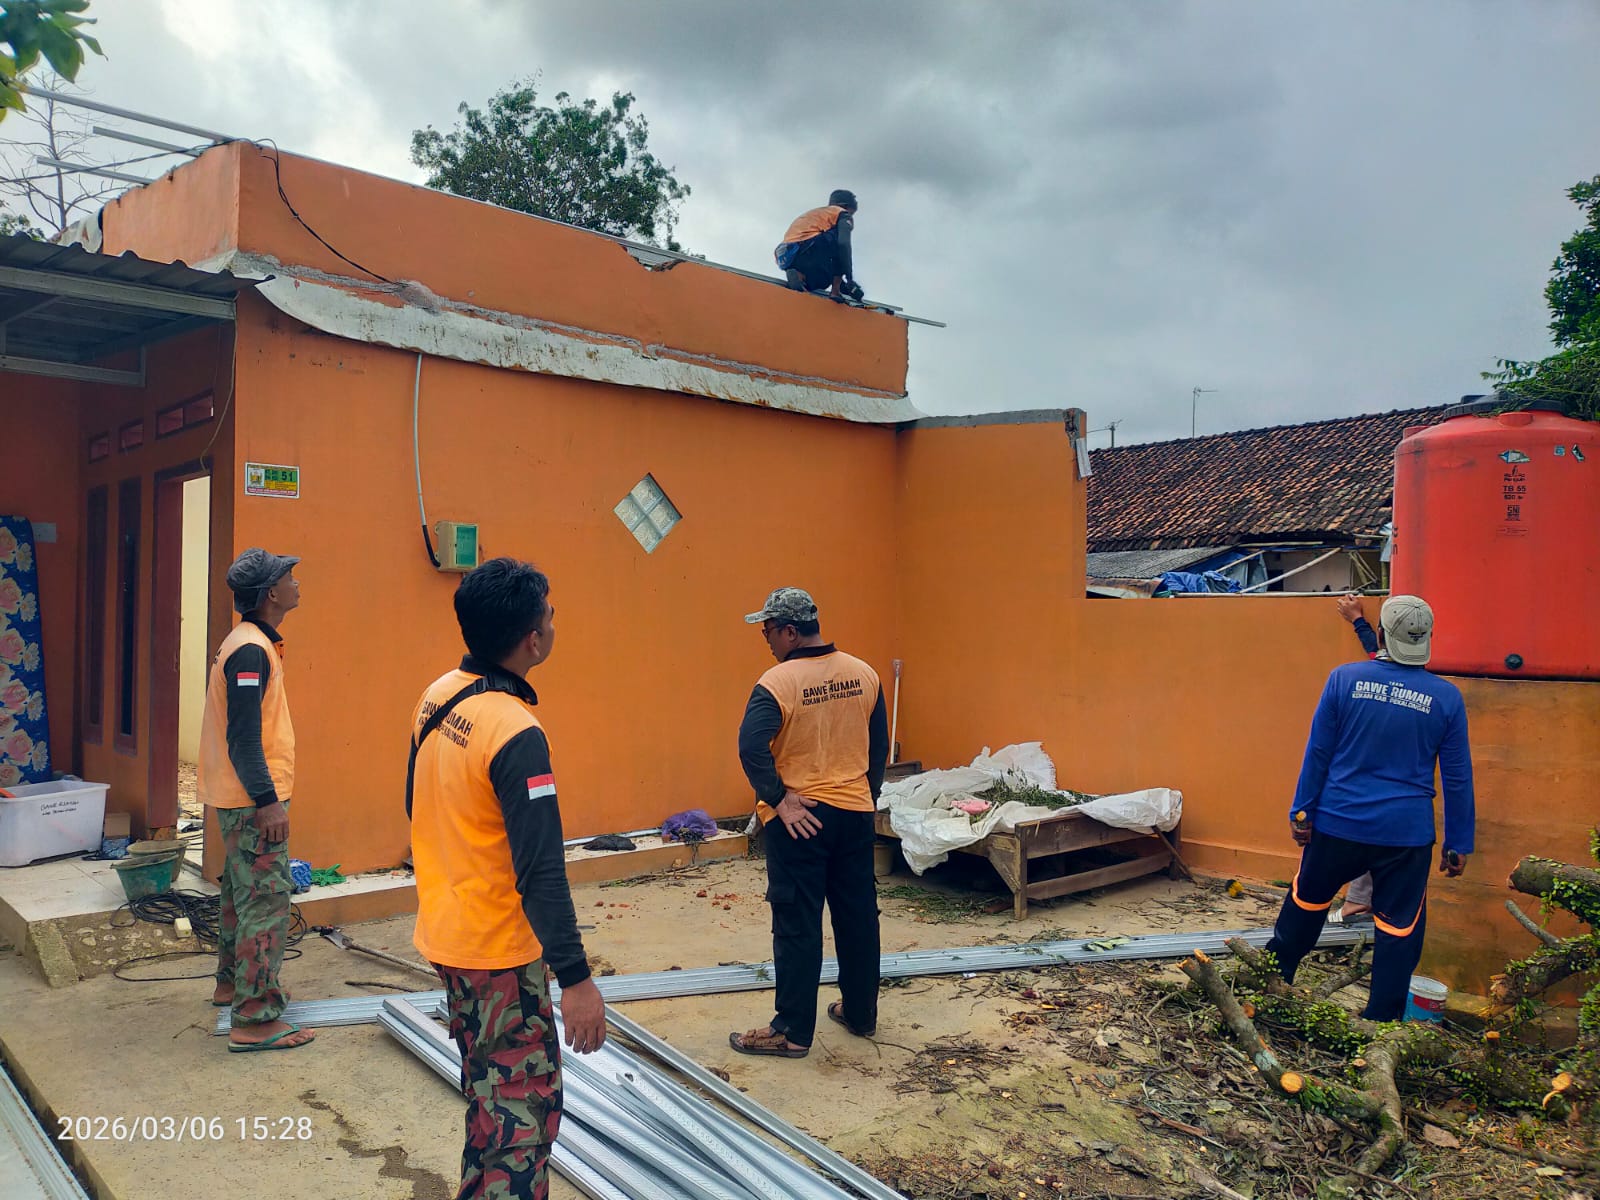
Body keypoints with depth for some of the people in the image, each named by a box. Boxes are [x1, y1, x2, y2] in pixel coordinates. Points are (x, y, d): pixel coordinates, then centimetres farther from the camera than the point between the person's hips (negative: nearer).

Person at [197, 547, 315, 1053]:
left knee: (242, 891, 22)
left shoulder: (251, 642, 12)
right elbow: (243, 737, -24)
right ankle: (254, 1020, -2)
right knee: (266, 901, -7)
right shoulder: (251, 650, -20)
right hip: (253, 800, -11)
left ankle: (232, 983, 38)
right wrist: (266, 801, -24)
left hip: (242, 798, 11)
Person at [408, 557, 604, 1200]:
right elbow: (541, 872, -28)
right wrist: (575, 978, -24)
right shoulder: (516, 734, -27)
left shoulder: (438, 696, 0)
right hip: (499, 950, -9)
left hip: (444, 929, 9)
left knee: (486, 1085, 25)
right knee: (527, 1102, 4)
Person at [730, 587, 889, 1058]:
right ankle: (861, 1013, 29)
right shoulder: (864, 674, 2)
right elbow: (879, 744, 10)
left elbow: (752, 748, -26)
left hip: (800, 819, -5)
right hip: (856, 814, 6)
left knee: (797, 926, 2)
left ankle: (792, 1031, 10)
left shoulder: (777, 682, -16)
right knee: (858, 916, 15)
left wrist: (779, 799, -17)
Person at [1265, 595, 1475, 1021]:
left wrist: (1302, 811, 4)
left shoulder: (1345, 678, -6)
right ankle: (1380, 1021, 16)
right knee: (1399, 930, 9)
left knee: (1306, 902, 19)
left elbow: (1317, 752, -4)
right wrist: (1458, 843, 10)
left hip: (1338, 822, 1)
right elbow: (1457, 778, 2)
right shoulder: (1446, 697, -3)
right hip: (1407, 834, 0)